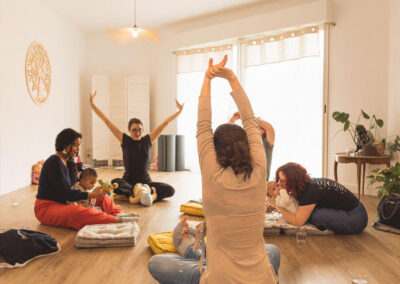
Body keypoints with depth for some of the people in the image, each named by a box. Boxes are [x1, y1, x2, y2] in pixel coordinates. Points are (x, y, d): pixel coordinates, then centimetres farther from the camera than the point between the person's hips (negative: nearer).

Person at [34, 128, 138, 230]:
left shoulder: (69, 162, 11)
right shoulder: (54, 162, -17)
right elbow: (65, 194, -22)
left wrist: (96, 191, -10)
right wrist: (91, 195, -23)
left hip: (63, 203, 9)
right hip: (46, 208, -9)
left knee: (102, 198, 0)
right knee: (79, 211, -38)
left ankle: (118, 213, -21)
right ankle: (117, 220, -44)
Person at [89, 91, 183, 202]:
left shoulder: (148, 140, 4)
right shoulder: (125, 140, 1)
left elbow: (165, 123, 5)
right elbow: (107, 121, -2)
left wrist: (179, 111, 3)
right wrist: (92, 105, -4)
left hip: (146, 181, 2)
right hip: (128, 181, -2)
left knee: (170, 190, -23)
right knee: (114, 183, -36)